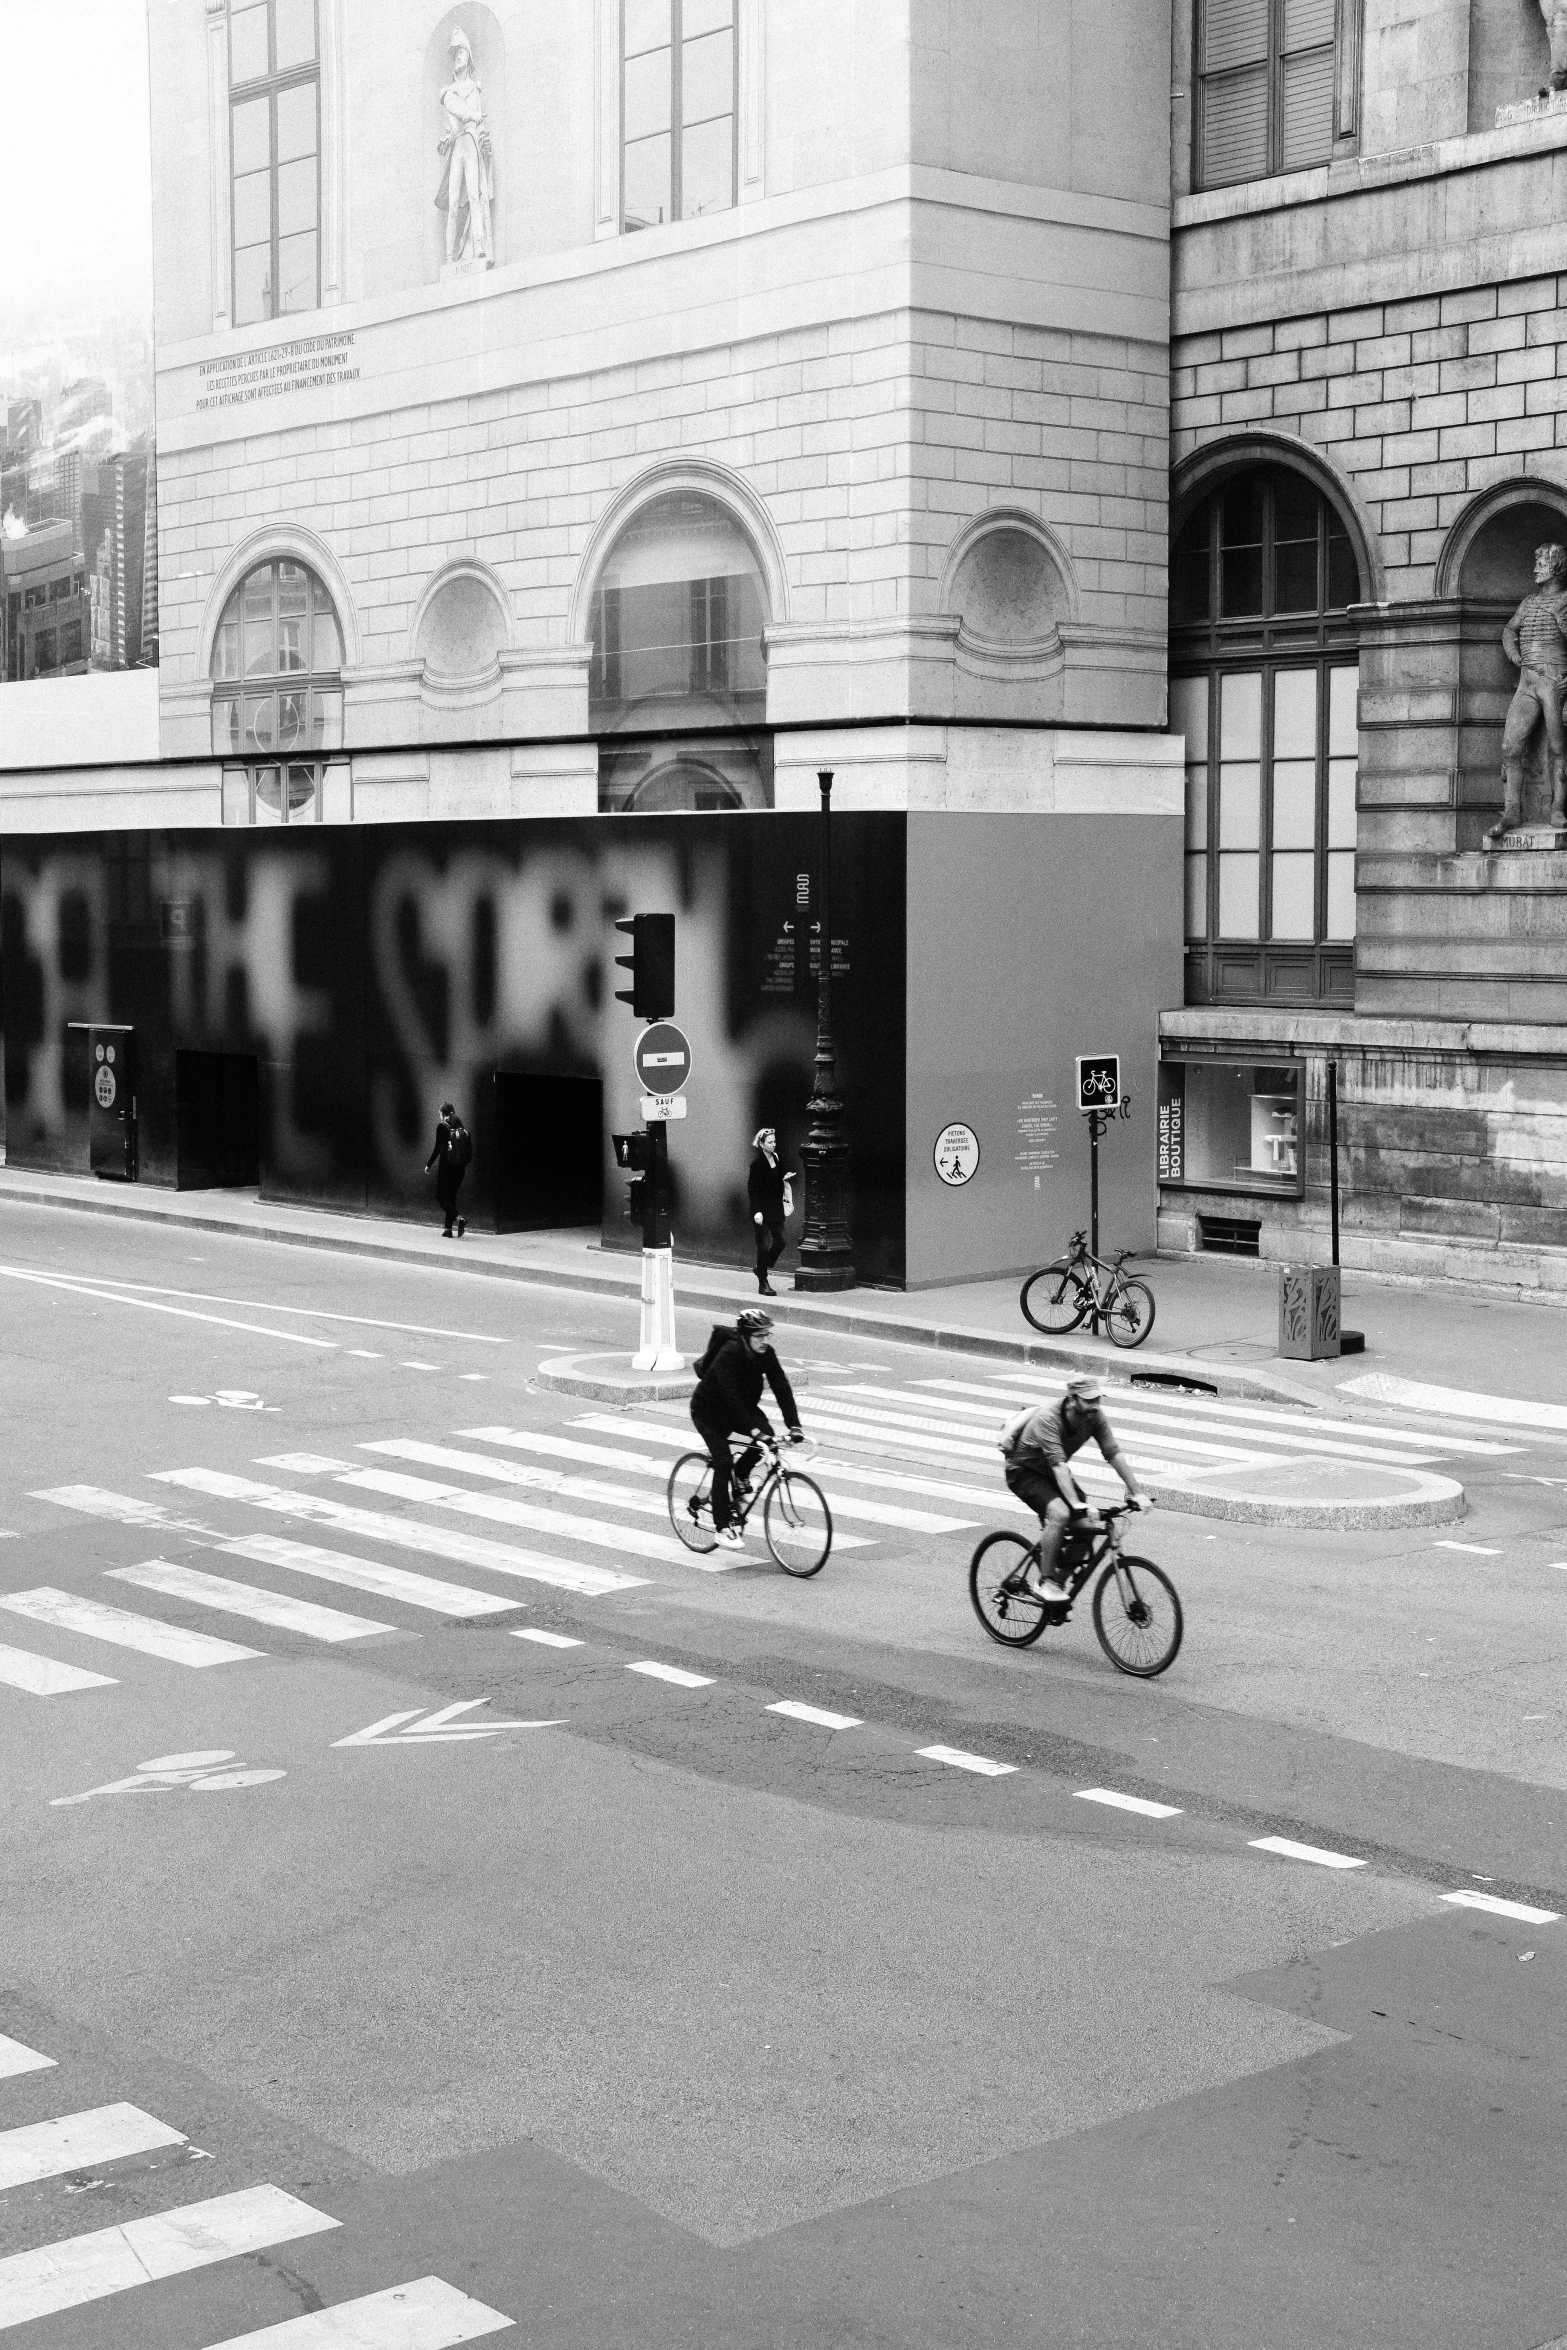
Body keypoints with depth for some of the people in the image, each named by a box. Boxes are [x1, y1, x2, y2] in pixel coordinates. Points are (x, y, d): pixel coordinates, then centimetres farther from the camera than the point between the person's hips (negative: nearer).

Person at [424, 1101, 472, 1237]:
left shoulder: (442, 1127, -9)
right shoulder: (460, 1126, 7)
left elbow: (437, 1148, -12)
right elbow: (468, 1148, 8)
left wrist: (429, 1165, -3)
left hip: (446, 1166, -6)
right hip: (459, 1168, 6)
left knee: (442, 1196, 2)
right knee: (451, 1196, 14)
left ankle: (460, 1218, -22)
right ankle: (448, 1229, 11)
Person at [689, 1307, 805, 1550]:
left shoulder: (766, 1354, -15)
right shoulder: (728, 1355, -32)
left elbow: (782, 1388, -19)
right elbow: (731, 1396, -39)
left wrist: (794, 1425, -29)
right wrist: (752, 1430, -47)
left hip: (743, 1406, 6)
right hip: (709, 1411, -5)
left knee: (767, 1434, -21)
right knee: (723, 1463, -16)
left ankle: (742, 1472, 8)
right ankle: (722, 1526, -8)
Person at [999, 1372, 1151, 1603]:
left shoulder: (1095, 1418, -17)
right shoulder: (1048, 1419, -34)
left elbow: (1114, 1454, -18)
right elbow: (1058, 1465, -42)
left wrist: (1137, 1493, -26)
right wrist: (1077, 1505, -51)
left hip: (1051, 1472, 7)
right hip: (1023, 1471, -6)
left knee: (1087, 1525, -10)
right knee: (1059, 1514, -31)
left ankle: (1059, 1581, 10)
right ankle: (1045, 1583, -19)